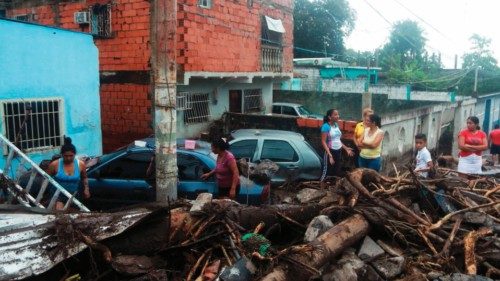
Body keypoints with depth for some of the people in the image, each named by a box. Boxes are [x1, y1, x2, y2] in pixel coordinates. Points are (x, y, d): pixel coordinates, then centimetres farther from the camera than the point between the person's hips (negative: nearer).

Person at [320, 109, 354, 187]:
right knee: (326, 171, -2)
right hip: (330, 151, -7)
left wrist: (346, 148, 13)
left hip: (338, 151, 7)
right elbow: (323, 142, -19)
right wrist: (330, 155, -26)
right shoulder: (326, 126, -15)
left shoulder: (336, 125, 8)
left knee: (337, 172, 13)